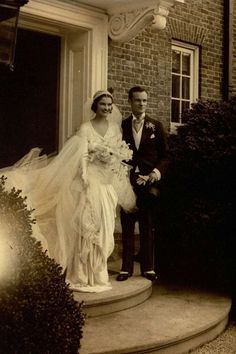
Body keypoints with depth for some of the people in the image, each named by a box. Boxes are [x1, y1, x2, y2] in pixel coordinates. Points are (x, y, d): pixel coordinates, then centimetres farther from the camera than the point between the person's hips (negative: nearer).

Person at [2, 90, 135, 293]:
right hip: (91, 182, -4)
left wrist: (123, 188, 3)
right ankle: (82, 277, 9)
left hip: (109, 185, 4)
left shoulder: (116, 127, 9)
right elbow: (82, 157, -9)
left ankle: (98, 275, 21)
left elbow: (121, 158, 9)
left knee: (104, 230, 8)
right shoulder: (85, 128, -3)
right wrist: (85, 182, -20)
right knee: (86, 229, -3)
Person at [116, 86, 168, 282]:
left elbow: (165, 155, 6)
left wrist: (157, 172, -10)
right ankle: (126, 267, 10)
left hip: (149, 183, 0)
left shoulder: (156, 126, 8)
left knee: (148, 227, 7)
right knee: (127, 227, 3)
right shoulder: (121, 126, 7)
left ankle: (148, 267, 15)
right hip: (127, 183, 0)